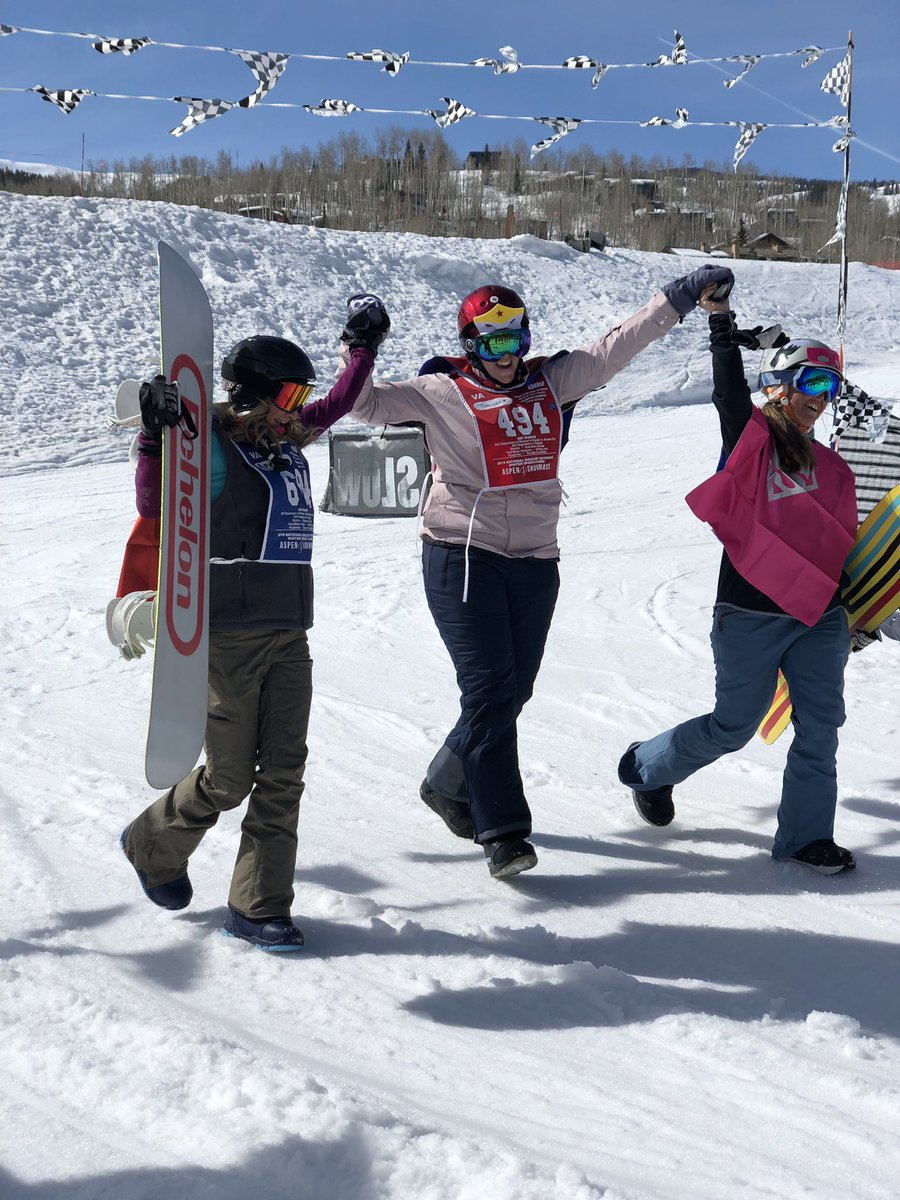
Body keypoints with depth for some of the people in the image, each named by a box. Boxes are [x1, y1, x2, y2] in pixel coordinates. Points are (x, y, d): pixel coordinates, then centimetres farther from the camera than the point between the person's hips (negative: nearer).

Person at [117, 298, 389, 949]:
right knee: (229, 778, 1)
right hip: (227, 633, -7)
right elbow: (154, 505, -19)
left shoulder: (288, 439, 13)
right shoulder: (209, 445, -8)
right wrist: (156, 436, -30)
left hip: (288, 633, 7)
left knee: (283, 773, 2)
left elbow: (338, 405, 31)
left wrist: (363, 347, 32)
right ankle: (153, 843, 30)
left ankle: (259, 908, 11)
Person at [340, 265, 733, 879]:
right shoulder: (443, 391, 0)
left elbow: (615, 348, 14)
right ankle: (504, 830, -5)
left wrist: (680, 297, 12)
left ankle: (449, 783, 32)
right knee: (489, 689, -9)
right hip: (464, 556, -5)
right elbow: (368, 403, -4)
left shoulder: (550, 382, 11)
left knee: (514, 689, 11)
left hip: (535, 560, 5)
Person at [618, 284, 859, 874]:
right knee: (734, 725, 6)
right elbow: (730, 391, -17)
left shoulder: (832, 468, 13)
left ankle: (807, 835, 15)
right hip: (752, 614, -5)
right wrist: (722, 324, -20)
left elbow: (845, 547, 17)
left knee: (821, 726, 2)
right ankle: (648, 766, 32)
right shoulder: (751, 436, -1)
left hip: (820, 615, 5)